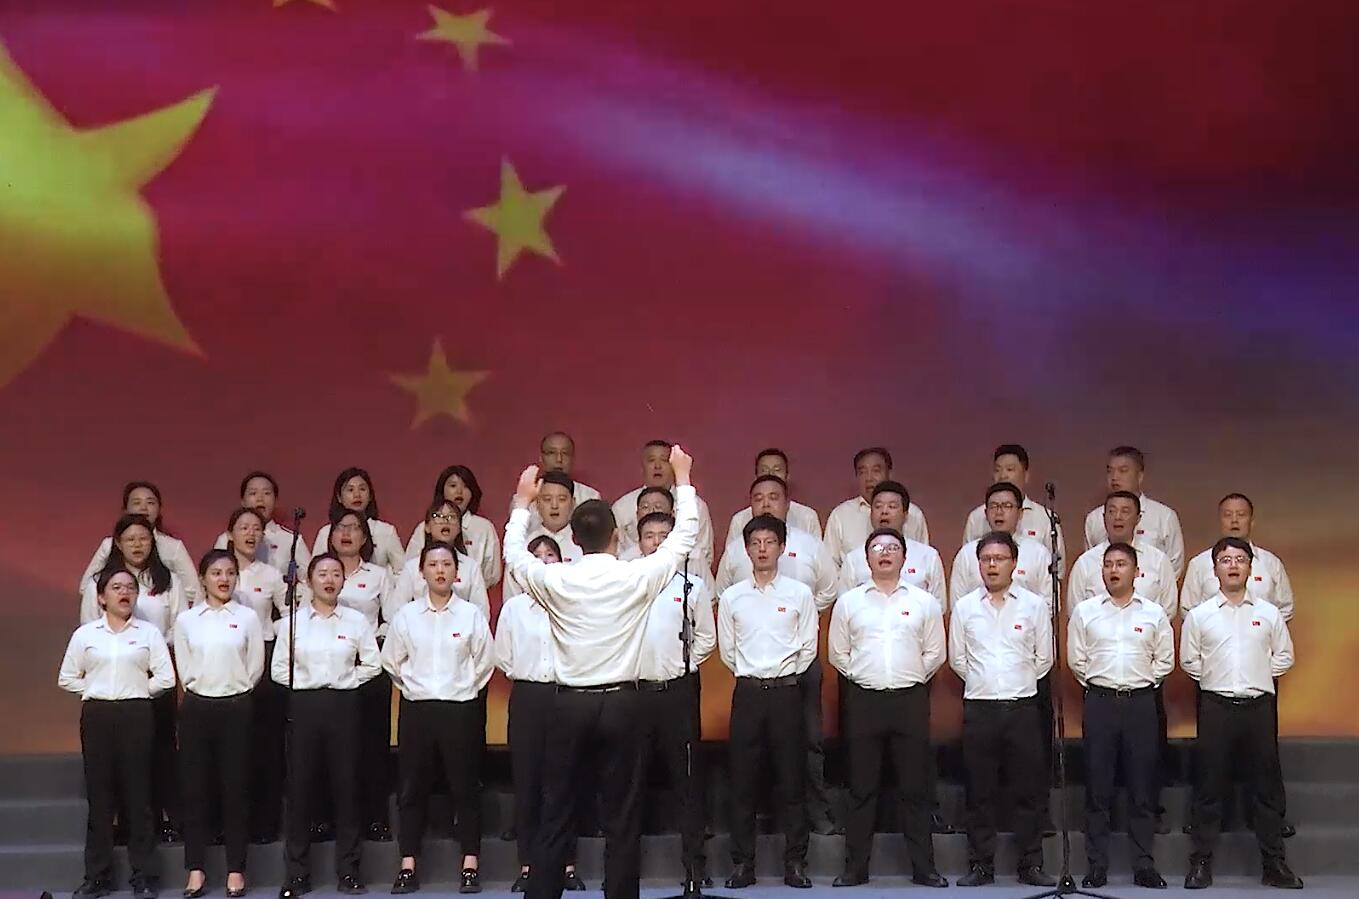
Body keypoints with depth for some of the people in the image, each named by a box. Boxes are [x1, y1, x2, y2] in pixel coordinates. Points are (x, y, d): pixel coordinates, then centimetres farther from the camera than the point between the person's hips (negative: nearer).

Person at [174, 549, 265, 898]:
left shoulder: (248, 617, 1)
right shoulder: (186, 620, 4)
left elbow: (255, 666, 4)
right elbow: (184, 668, 7)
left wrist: (232, 690, 6)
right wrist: (202, 689, 5)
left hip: (236, 708, -1)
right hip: (197, 708, 1)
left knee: (235, 787, 2)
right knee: (196, 787, 3)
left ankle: (235, 869, 9)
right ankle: (196, 869, 10)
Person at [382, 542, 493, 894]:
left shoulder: (471, 614, -1)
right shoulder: (406, 615, 3)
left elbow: (483, 663, 4)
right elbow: (392, 661, 10)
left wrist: (462, 690, 6)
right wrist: (414, 689, 8)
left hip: (461, 709, -1)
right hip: (417, 709, 2)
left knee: (465, 786, 2)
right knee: (412, 787, 4)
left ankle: (470, 864, 9)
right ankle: (408, 864, 10)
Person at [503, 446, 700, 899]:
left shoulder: (556, 581, -5)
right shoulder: (637, 577, -8)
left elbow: (514, 553, 15)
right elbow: (684, 537, 5)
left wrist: (522, 501, 27)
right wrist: (682, 478, 17)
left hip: (570, 705, 2)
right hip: (620, 703, -1)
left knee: (557, 813, 7)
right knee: (622, 816, 4)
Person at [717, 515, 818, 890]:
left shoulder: (800, 593, 2)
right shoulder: (731, 597, 5)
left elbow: (808, 648, 4)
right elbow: (727, 650, 11)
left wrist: (783, 676, 6)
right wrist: (751, 675, 11)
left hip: (786, 690, -1)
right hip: (747, 692, 1)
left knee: (791, 779, 2)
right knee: (742, 779, 2)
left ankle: (795, 862, 8)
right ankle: (742, 863, 9)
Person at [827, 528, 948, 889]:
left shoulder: (924, 602, 7)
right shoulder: (848, 602, 8)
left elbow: (935, 653, 11)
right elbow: (837, 653, 12)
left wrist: (912, 678, 6)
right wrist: (862, 676, 7)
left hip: (910, 700, 0)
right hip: (863, 700, 0)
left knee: (916, 788, 2)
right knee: (862, 788, 3)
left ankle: (924, 868, 8)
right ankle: (855, 868, 9)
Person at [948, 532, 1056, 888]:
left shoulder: (1034, 604, 3)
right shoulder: (964, 607, 6)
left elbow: (1044, 658, 8)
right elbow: (957, 658, 12)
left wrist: (1018, 683, 10)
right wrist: (986, 683, 12)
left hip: (1022, 707, -1)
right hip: (978, 708, 1)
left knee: (1028, 790, 2)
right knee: (980, 792, 4)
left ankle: (1031, 865, 10)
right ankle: (980, 865, 11)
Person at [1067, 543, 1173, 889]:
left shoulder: (1154, 613, 6)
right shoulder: (1085, 611, 6)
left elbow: (1165, 661, 10)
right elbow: (1076, 659, 8)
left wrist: (1142, 682, 5)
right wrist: (1097, 683, 6)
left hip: (1141, 702, 0)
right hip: (1100, 702, 0)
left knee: (1142, 787, 2)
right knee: (1098, 787, 2)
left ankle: (1144, 864, 9)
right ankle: (1096, 866, 6)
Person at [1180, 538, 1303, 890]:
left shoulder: (1268, 613, 6)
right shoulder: (1199, 615, 4)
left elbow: (1284, 656, 11)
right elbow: (1189, 660, 8)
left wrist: (1258, 675, 2)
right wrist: (1216, 677, 2)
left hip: (1258, 706, 1)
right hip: (1216, 706, -1)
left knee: (1266, 786, 4)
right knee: (1209, 787, 2)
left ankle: (1274, 864, 11)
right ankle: (1201, 862, 7)